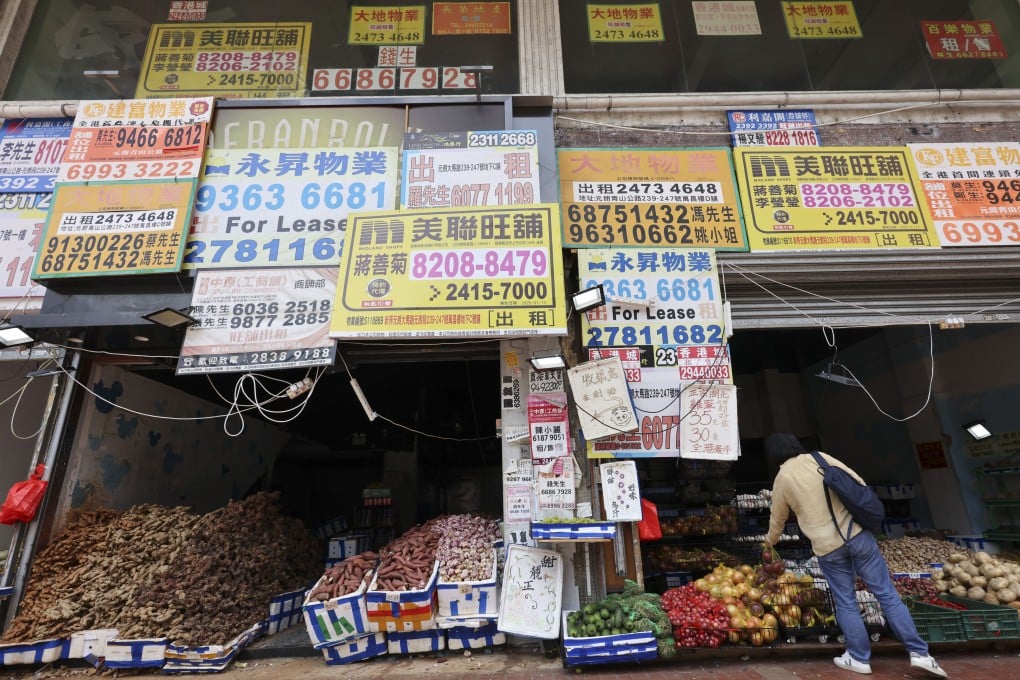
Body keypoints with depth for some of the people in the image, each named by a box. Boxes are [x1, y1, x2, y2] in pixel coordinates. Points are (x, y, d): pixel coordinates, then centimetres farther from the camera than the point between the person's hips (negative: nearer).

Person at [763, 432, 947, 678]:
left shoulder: (781, 479, 2)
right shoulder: (818, 457, 4)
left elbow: (777, 520, 15)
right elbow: (857, 482, 4)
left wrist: (770, 540, 35)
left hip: (827, 547, -2)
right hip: (856, 532, 2)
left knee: (846, 603, 12)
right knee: (887, 594, 9)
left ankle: (859, 658, 19)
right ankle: (919, 653, 12)